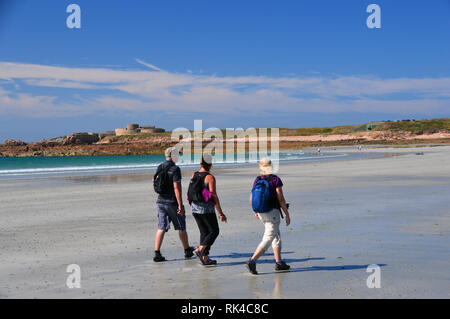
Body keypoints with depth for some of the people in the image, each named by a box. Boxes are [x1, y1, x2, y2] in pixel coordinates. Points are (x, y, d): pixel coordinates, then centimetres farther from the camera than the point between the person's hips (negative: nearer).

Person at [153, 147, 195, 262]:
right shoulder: (175, 169, -15)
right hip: (172, 202, -5)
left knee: (161, 228, 4)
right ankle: (187, 251, 24)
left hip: (161, 202, 5)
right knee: (181, 228, 11)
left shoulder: (159, 168, 6)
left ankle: (157, 254, -6)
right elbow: (176, 188, -21)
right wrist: (180, 205, -20)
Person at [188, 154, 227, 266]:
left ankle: (205, 258, 11)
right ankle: (200, 250, -11)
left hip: (195, 208, 7)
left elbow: (190, 194, 11)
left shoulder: (193, 176, 6)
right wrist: (221, 213, -11)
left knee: (204, 232, 14)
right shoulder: (210, 177, -13)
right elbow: (214, 196, -15)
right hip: (207, 208, -7)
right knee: (214, 231, 6)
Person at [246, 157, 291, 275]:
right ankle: (252, 261, -18)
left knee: (277, 236, 20)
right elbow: (281, 199, -13)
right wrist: (287, 214, -6)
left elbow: (252, 199, 6)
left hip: (261, 213, 6)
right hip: (273, 213, -6)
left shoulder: (257, 180, 3)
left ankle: (279, 263, 23)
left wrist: (255, 211, 23)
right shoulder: (276, 179, -11)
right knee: (267, 240, -5)